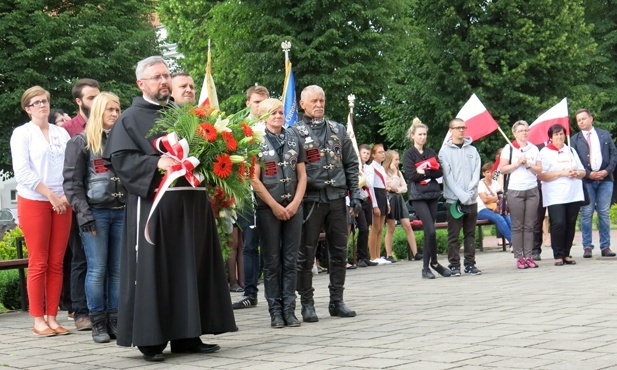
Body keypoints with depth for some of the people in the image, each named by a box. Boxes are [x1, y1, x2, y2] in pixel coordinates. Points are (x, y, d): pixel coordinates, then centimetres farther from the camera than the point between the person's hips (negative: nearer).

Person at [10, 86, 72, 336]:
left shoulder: (61, 134, 14)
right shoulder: (22, 133, 1)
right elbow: (22, 172, -8)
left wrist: (68, 195, -8)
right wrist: (51, 196, -12)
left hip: (62, 203, 4)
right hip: (33, 202, -4)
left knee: (56, 263, 3)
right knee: (38, 264, -4)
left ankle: (52, 318, 8)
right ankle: (38, 320, 0)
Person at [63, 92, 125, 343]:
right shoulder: (81, 142, 3)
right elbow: (72, 182, -2)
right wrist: (83, 214, -12)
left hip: (122, 212, 4)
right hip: (95, 212, -4)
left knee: (118, 270, 3)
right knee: (97, 270, -4)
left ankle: (115, 321, 8)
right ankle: (98, 324, 3)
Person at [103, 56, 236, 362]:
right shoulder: (130, 118, 4)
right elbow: (119, 159, -7)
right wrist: (156, 163, -19)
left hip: (191, 203, 6)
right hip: (152, 203, -6)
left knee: (190, 268, 6)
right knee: (152, 270, -5)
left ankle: (185, 335, 12)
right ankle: (150, 338, 0)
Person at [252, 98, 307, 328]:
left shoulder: (293, 140, 10)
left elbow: (302, 175, 9)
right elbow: (254, 179, -6)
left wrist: (295, 203, -4)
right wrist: (275, 205, -9)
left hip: (293, 208, 3)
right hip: (268, 208, -3)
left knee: (290, 260, 3)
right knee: (272, 261, 1)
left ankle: (289, 309, 8)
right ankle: (275, 310, 6)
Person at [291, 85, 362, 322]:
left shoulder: (338, 130, 13)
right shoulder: (295, 132, 1)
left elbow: (351, 164, 15)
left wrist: (355, 194, 6)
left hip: (337, 198, 4)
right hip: (310, 199, -4)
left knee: (339, 252, 7)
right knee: (306, 254, 0)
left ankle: (337, 300, 17)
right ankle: (307, 303, 7)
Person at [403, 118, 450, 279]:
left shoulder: (431, 152, 16)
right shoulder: (408, 154, 1)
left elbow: (440, 172, 5)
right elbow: (411, 175, -10)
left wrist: (424, 172, -10)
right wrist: (430, 173, -11)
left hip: (432, 194, 5)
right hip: (418, 196, -5)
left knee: (428, 231, 4)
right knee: (430, 231, -14)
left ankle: (426, 267, 11)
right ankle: (434, 263, 1)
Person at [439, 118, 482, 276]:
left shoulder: (472, 150, 13)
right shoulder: (445, 151, 2)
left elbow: (476, 172, 5)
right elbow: (448, 176, -6)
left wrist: (470, 192, -11)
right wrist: (461, 195, -15)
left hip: (471, 199, 3)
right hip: (454, 199, -3)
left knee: (470, 234, 7)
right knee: (454, 235, -1)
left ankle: (470, 264, 12)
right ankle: (454, 265, 3)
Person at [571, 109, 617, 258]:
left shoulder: (605, 135, 12)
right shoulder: (575, 139, 6)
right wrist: (588, 174, -10)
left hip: (605, 179, 1)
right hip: (586, 180, -1)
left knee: (604, 213, 2)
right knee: (586, 214, -3)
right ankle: (587, 247, 1)